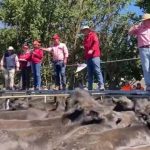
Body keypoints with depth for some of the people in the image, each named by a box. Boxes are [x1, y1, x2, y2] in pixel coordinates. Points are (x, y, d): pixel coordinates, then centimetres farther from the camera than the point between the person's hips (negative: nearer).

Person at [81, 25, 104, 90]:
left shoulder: (93, 35, 5)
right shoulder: (85, 38, 25)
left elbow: (96, 42, -11)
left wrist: (92, 50, -26)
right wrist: (85, 57, 15)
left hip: (94, 56, -8)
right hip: (88, 57, 8)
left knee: (97, 70, -14)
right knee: (89, 73, 6)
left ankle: (101, 85, -17)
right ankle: (90, 88, 8)